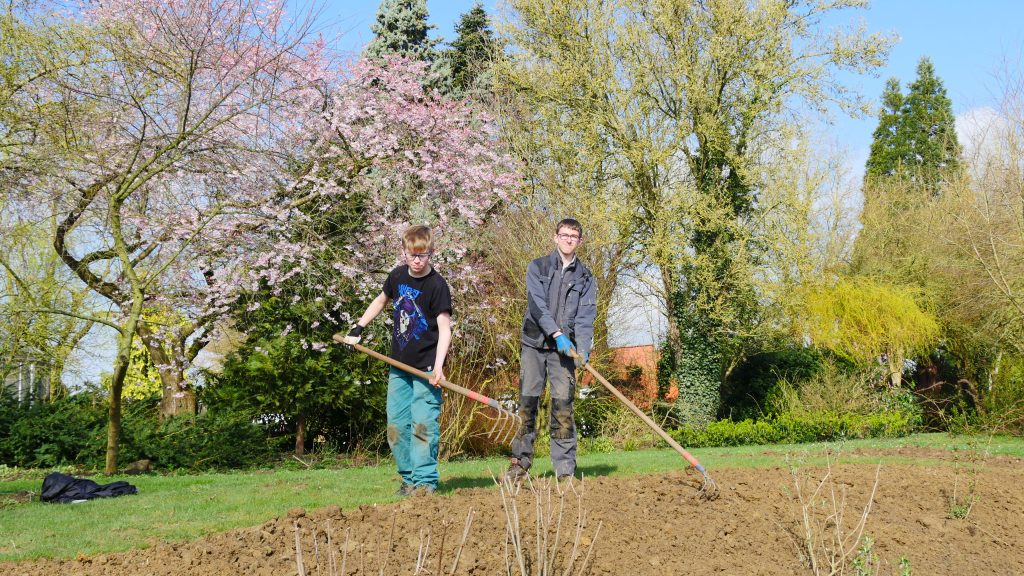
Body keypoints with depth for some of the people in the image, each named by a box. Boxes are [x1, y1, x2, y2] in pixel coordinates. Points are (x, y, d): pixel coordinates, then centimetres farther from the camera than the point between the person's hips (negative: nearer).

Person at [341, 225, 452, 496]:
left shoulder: (437, 286, -13)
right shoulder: (398, 276, 5)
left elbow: (445, 328, -17)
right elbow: (381, 300, 26)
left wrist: (438, 366, -28)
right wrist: (358, 328, 20)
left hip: (426, 367, -6)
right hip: (399, 365, 7)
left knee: (423, 423, -11)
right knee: (396, 424, 7)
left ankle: (426, 480, -5)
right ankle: (409, 478, 14)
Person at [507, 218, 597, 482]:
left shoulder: (585, 278, 10)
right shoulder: (537, 267, 5)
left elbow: (585, 316, -1)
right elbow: (537, 304, -7)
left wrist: (583, 348, -17)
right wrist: (557, 334, -19)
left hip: (564, 348, 0)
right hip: (534, 343, 0)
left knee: (563, 406, -5)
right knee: (527, 403, 1)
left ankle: (565, 469, -3)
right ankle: (520, 462, 11)